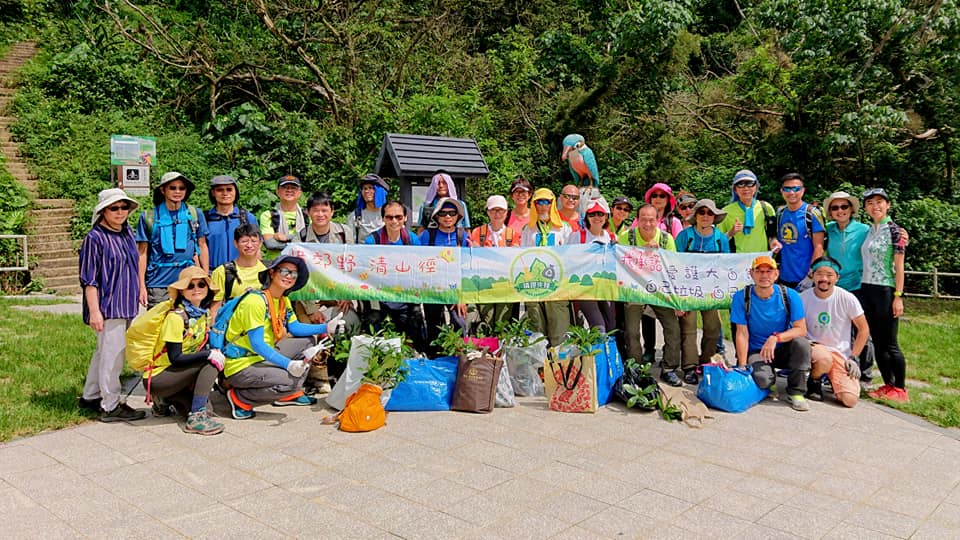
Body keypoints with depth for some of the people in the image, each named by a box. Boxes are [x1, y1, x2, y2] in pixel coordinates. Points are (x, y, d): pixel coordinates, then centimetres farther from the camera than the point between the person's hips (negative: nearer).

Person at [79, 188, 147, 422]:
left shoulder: (127, 233, 11)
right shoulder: (95, 238, -12)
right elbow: (89, 279, -13)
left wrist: (138, 293, 21)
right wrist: (94, 311, -17)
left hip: (125, 306, 8)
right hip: (107, 307, -8)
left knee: (103, 352, 18)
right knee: (112, 355, -4)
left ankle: (89, 397, 32)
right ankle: (110, 406, 6)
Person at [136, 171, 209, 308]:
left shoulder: (195, 214, 7)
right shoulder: (149, 217, 3)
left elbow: (202, 246, 12)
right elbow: (142, 252, 6)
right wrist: (142, 286, 1)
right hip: (158, 283, -1)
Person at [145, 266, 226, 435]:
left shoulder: (204, 313, 3)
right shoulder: (176, 317, -21)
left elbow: (201, 347, 9)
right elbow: (175, 358, -23)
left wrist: (217, 353, -11)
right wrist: (210, 354, -27)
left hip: (177, 371, 8)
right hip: (156, 377, -8)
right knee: (210, 363, -23)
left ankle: (166, 400, 9)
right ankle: (196, 419, -24)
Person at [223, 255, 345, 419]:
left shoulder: (284, 300, 7)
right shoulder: (255, 301, -22)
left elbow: (295, 328, 13)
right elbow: (257, 345, -27)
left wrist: (326, 328, -1)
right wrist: (288, 364, -35)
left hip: (263, 357, 10)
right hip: (241, 365, -10)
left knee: (308, 341, 13)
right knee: (289, 381, -29)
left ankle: (290, 395, 14)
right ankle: (238, 398, -8)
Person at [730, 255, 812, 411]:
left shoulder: (790, 295, -8)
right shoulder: (741, 297, -10)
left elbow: (801, 329, -13)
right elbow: (742, 334, -10)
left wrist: (776, 337, -31)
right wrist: (742, 367, -17)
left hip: (783, 349, 2)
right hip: (756, 351, -1)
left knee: (801, 342, -31)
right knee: (762, 379, -32)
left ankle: (796, 393, -13)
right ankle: (771, 379, 10)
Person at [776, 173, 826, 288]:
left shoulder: (812, 213, -8)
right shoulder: (780, 213, 8)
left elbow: (818, 247, -11)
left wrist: (811, 275, -17)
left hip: (805, 279, -5)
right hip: (784, 278, 5)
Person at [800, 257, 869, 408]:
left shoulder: (847, 299, -7)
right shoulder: (803, 298, -7)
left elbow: (863, 330, 2)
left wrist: (854, 358, -4)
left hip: (841, 353, 1)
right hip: (813, 346, -1)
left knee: (850, 400, -17)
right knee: (824, 360, -40)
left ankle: (833, 378, 18)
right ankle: (813, 382, -4)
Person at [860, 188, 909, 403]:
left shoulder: (894, 230, -6)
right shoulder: (868, 231, 12)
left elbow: (899, 267, -9)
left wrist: (898, 296, -14)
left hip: (885, 291, -6)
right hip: (866, 290, 6)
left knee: (890, 343, -3)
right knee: (877, 342, 9)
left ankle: (900, 390, 7)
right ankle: (888, 385, 17)